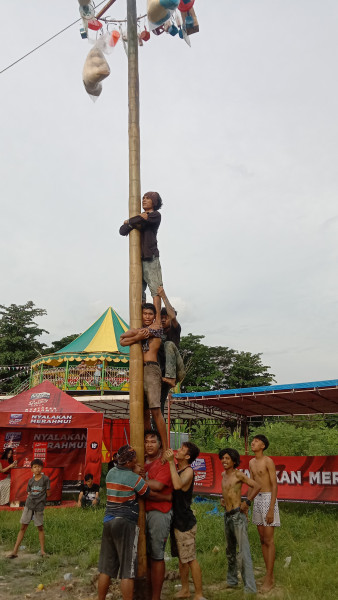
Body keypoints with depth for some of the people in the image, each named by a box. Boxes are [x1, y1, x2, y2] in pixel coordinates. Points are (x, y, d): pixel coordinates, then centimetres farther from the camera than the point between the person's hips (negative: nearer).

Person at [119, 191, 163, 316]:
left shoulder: (155, 215, 7)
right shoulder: (139, 216, 26)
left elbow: (141, 222, -12)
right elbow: (122, 231, 14)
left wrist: (129, 221, 8)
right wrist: (133, 224, -4)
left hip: (150, 258, -6)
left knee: (155, 289, -12)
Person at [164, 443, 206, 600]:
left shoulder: (188, 471, -18)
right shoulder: (177, 469, 8)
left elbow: (178, 485, -38)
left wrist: (171, 462, -36)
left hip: (185, 522, -9)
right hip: (177, 520, 9)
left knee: (190, 559, -1)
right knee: (181, 557, 19)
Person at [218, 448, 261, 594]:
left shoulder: (238, 474, -12)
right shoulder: (223, 475, 10)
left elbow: (257, 486, -17)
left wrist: (247, 502, -16)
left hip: (238, 515, -8)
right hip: (227, 515, 8)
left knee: (243, 552, -8)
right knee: (230, 550, 19)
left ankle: (250, 587, -5)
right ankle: (232, 581, 33)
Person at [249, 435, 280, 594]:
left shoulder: (268, 461, -13)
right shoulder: (251, 462, 9)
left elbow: (274, 485, -14)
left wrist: (271, 509, -18)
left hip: (268, 499, -7)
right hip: (257, 499, 7)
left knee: (269, 540, -3)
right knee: (262, 539, 12)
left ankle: (269, 578, 5)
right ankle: (269, 574, 22)